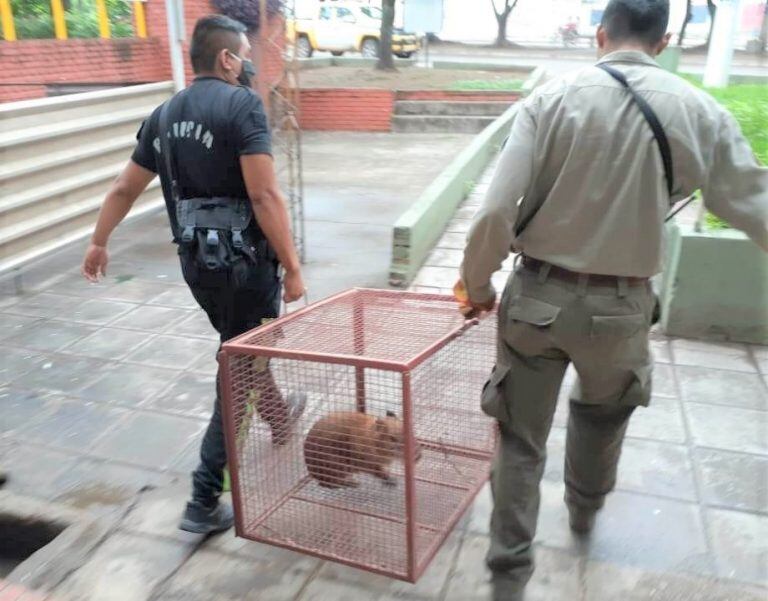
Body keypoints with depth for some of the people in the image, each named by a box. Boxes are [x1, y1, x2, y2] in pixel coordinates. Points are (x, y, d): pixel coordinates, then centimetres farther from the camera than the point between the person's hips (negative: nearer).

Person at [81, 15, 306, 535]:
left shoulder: (166, 114, 9)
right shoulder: (242, 104, -13)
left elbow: (124, 188, 16)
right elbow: (264, 195, -22)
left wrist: (99, 243, 28)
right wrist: (293, 268, -17)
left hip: (195, 260, 8)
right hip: (243, 260, -8)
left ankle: (278, 417, 53)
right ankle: (205, 501, 7)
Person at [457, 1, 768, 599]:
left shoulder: (552, 97, -9)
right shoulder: (700, 112, -5)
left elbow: (495, 212, -16)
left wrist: (478, 286, 1)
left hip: (537, 295, -1)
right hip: (621, 305, 2)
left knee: (520, 439, 14)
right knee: (602, 415, 30)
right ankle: (585, 507, 56)